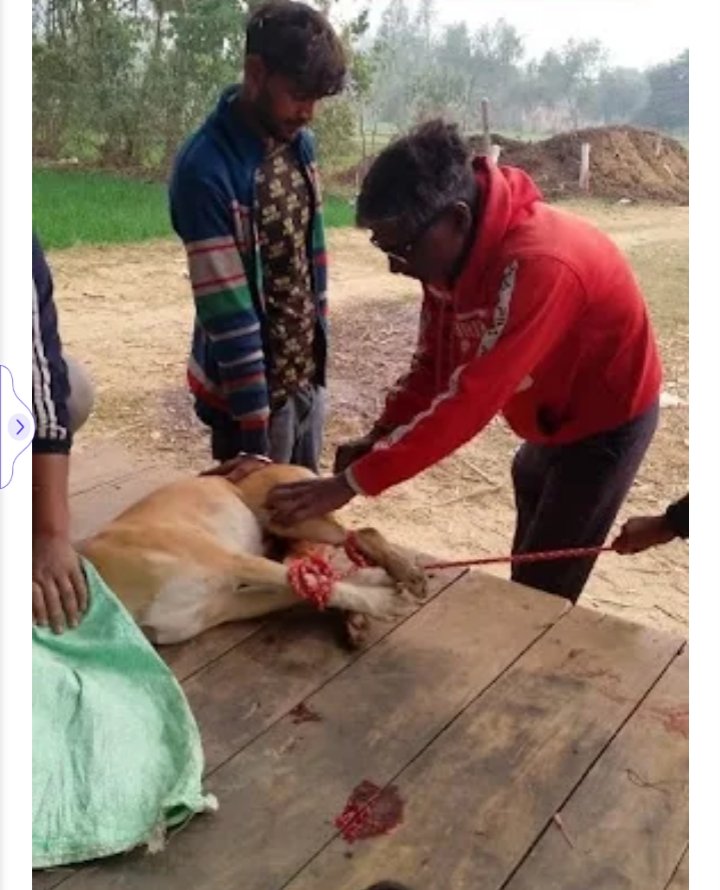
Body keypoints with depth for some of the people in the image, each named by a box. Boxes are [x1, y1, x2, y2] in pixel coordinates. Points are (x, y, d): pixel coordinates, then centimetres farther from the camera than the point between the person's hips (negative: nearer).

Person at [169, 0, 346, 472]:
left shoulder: (300, 143, 2)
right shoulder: (205, 169, -21)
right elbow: (227, 310, -22)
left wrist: (320, 351, 13)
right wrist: (254, 427, -20)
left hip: (308, 374, 7)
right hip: (251, 386, -7)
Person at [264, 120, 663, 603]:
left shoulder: (537, 264, -38)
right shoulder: (453, 249, -12)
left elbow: (470, 399, -40)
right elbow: (434, 363, -4)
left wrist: (353, 481, -39)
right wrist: (376, 439, -18)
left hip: (607, 420, -8)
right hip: (552, 414, 8)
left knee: (543, 589, -2)